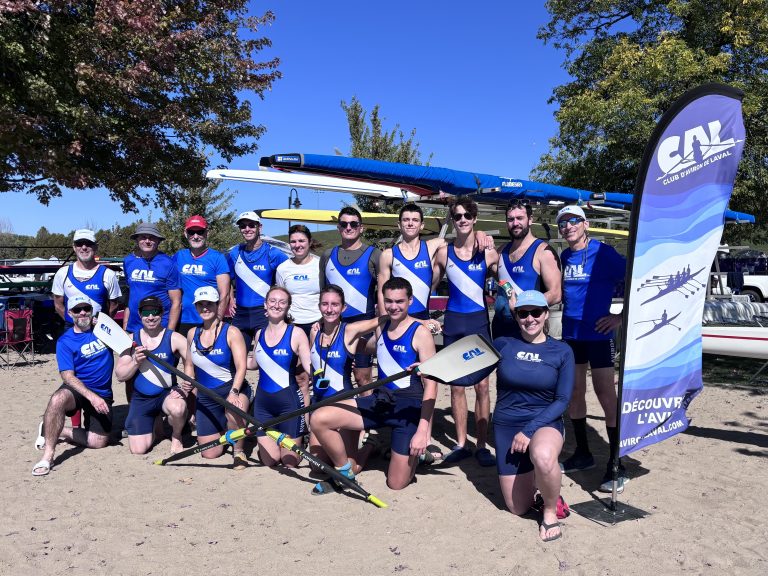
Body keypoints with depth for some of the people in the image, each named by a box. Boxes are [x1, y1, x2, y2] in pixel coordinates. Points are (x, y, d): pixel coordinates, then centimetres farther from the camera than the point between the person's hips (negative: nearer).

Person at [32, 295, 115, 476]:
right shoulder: (65, 342, -5)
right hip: (77, 389, -3)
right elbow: (68, 376, -14)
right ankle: (48, 455, -29)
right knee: (58, 399, -38)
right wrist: (91, 396, -27)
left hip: (102, 394, 3)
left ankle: (60, 431, 18)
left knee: (99, 442, -5)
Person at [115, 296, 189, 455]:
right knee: (138, 450, -4)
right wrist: (136, 362, -18)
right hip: (140, 398, 3)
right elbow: (120, 376, 0)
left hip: (167, 393, -3)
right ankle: (156, 425, 32)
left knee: (177, 409, -39)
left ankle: (176, 437, -2)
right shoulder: (131, 340, 3)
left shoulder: (174, 338, -8)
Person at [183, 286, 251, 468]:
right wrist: (187, 384, -3)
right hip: (205, 396, 4)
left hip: (233, 388, -4)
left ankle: (238, 452, -12)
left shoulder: (231, 332, -10)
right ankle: (223, 431, 37)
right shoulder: (192, 334, 4)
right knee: (209, 453, 2)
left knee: (234, 411, -41)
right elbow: (189, 365, 17)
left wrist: (233, 393, -33)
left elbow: (241, 367, -19)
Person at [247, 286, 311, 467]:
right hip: (263, 402, 4)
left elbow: (310, 367, -11)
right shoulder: (260, 334, 6)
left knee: (290, 462, 4)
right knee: (269, 461, 7)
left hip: (289, 401, -4)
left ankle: (299, 437, 33)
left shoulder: (296, 333, -9)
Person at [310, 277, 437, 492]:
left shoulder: (421, 333, -12)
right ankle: (344, 472, 11)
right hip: (380, 401, 5)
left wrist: (423, 430, -18)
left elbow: (431, 385, -13)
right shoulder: (380, 327, 6)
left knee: (397, 484, -1)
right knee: (318, 419, -11)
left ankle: (418, 452, 31)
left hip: (409, 408, -5)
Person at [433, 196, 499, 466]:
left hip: (479, 321, -1)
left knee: (481, 385, 0)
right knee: (456, 386, 7)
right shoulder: (443, 253, 4)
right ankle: (461, 444, 17)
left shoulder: (488, 253, -1)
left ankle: (482, 445, 11)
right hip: (453, 322, 2)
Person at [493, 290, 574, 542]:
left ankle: (550, 511, -7)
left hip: (544, 422, -2)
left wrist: (530, 430, -17)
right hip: (506, 425, 2)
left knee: (543, 457, -38)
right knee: (518, 508, 3)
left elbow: (562, 400, -7)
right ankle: (533, 476, 36)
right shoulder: (503, 345, -1)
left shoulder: (561, 351, -3)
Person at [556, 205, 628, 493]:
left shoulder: (603, 253, -9)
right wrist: (570, 311, 8)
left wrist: (621, 317, -13)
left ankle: (616, 466, 7)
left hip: (598, 334, -6)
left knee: (607, 397, -3)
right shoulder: (563, 257, 8)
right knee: (574, 394, 13)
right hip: (570, 334, 6)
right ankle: (583, 454, 27)